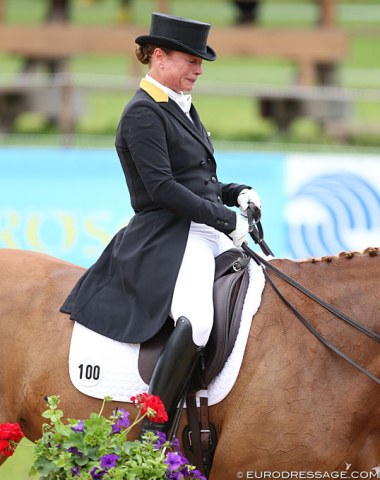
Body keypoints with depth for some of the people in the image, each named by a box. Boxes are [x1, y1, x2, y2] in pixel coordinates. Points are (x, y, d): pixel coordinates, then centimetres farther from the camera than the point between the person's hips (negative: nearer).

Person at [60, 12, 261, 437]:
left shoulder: (182, 109, 19)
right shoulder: (143, 113, -10)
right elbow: (162, 188, -18)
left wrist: (236, 193, 9)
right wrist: (226, 218, -16)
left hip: (207, 233, 11)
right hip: (166, 238, -10)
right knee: (196, 319, -34)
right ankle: (152, 433, -30)